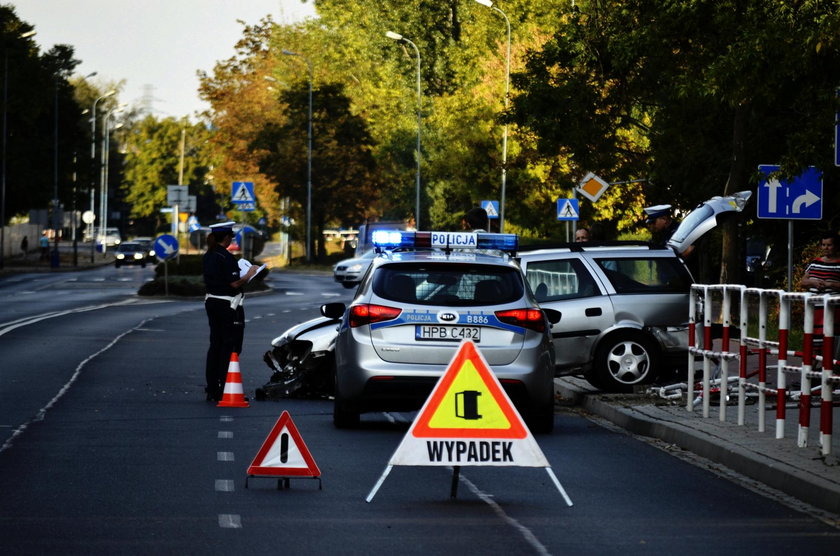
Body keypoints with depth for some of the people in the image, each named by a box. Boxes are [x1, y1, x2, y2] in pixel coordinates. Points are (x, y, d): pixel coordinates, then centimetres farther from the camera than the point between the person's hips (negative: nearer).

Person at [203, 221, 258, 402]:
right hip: (228, 304, -9)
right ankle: (224, 390, -4)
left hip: (212, 303, 9)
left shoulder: (208, 256, 8)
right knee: (230, 347, -2)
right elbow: (234, 283, -21)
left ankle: (212, 390, 17)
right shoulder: (226, 257, -18)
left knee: (215, 345, 14)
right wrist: (249, 275, -5)